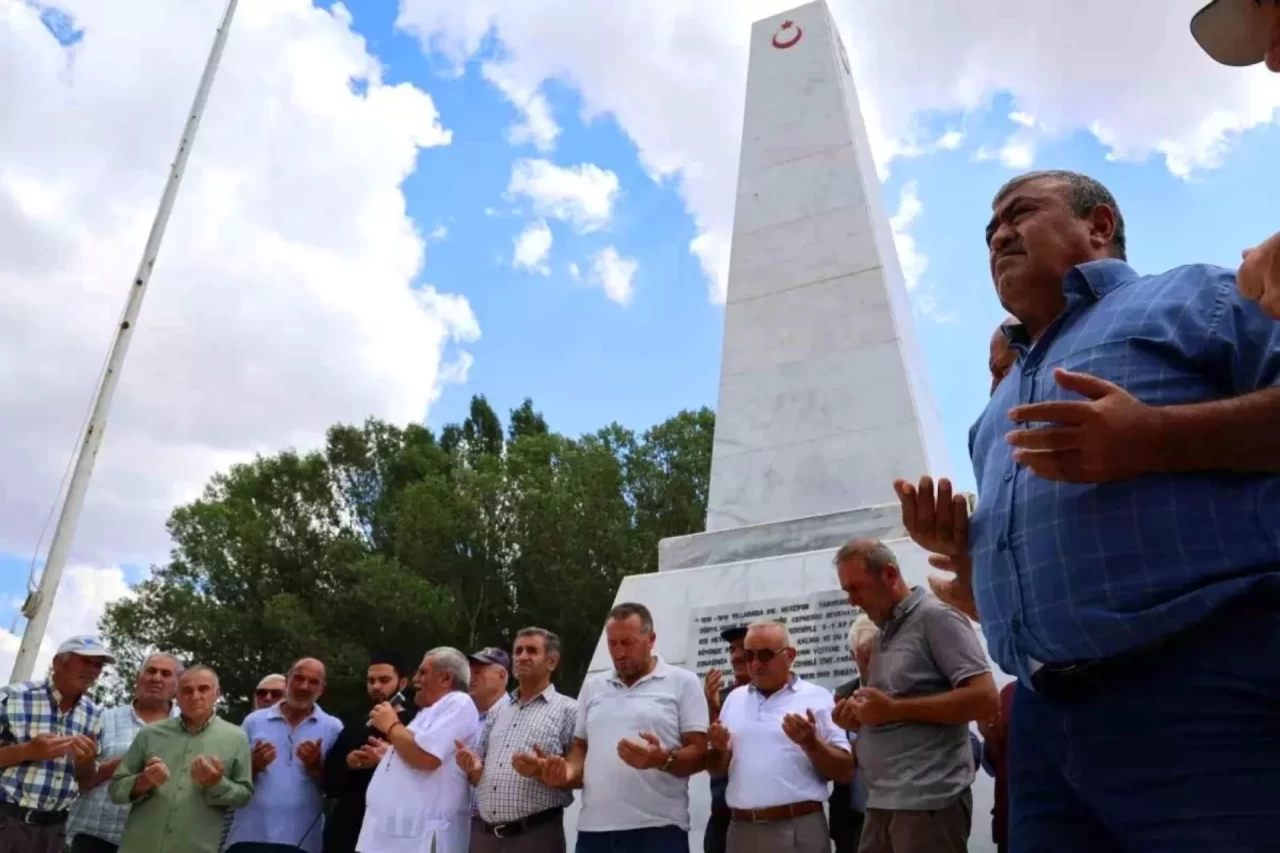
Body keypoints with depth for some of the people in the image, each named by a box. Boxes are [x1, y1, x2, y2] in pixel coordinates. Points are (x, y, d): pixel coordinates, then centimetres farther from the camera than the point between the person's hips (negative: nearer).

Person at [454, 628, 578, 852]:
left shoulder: (568, 710, 0)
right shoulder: (498, 713, 18)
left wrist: (544, 770, -21)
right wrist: (472, 767, 0)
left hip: (536, 835, -5)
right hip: (484, 834, 6)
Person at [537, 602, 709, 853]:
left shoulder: (683, 683, 2)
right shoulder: (592, 686, 16)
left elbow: (699, 754, -3)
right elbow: (581, 748, 19)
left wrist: (663, 759, -23)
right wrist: (568, 773, -2)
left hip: (658, 829, -4)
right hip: (594, 828, 4)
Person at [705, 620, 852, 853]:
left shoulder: (816, 698, -1)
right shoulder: (735, 699, 13)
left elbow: (845, 771, -3)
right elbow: (717, 768, 18)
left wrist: (810, 742, -19)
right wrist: (719, 749, -4)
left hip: (798, 830, -4)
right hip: (742, 829, 4)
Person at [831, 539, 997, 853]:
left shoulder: (935, 617, -6)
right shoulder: (887, 634, 16)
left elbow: (984, 697, -16)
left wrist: (894, 709, -17)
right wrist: (861, 721, 3)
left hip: (928, 800, -7)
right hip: (883, 801, 8)